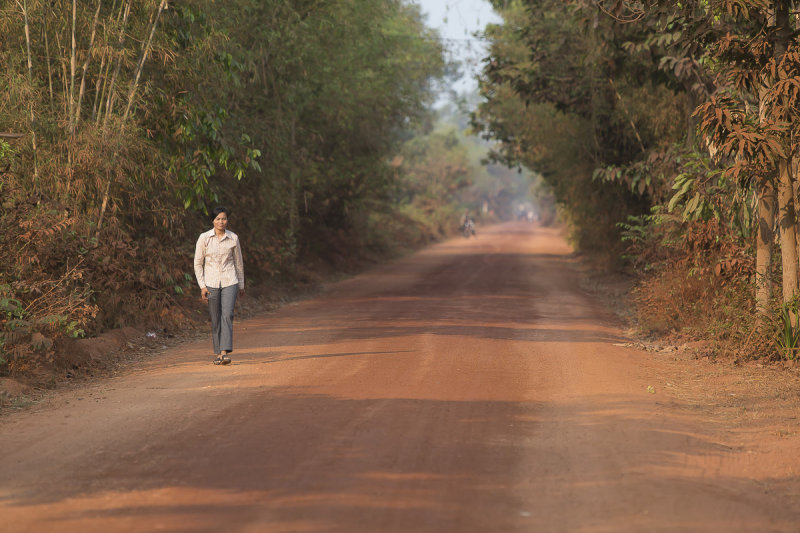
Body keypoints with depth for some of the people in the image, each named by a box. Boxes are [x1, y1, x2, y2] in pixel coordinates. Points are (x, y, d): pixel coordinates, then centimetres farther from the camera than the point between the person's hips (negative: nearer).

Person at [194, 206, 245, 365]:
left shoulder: (233, 238, 2)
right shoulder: (204, 238, -1)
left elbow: (238, 262, 12)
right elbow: (198, 263, 3)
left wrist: (241, 285, 17)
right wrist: (202, 286, -4)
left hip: (229, 282, 0)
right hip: (211, 283, 0)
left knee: (227, 315, -15)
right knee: (215, 320, 3)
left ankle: (225, 353, -21)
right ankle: (218, 352, 16)